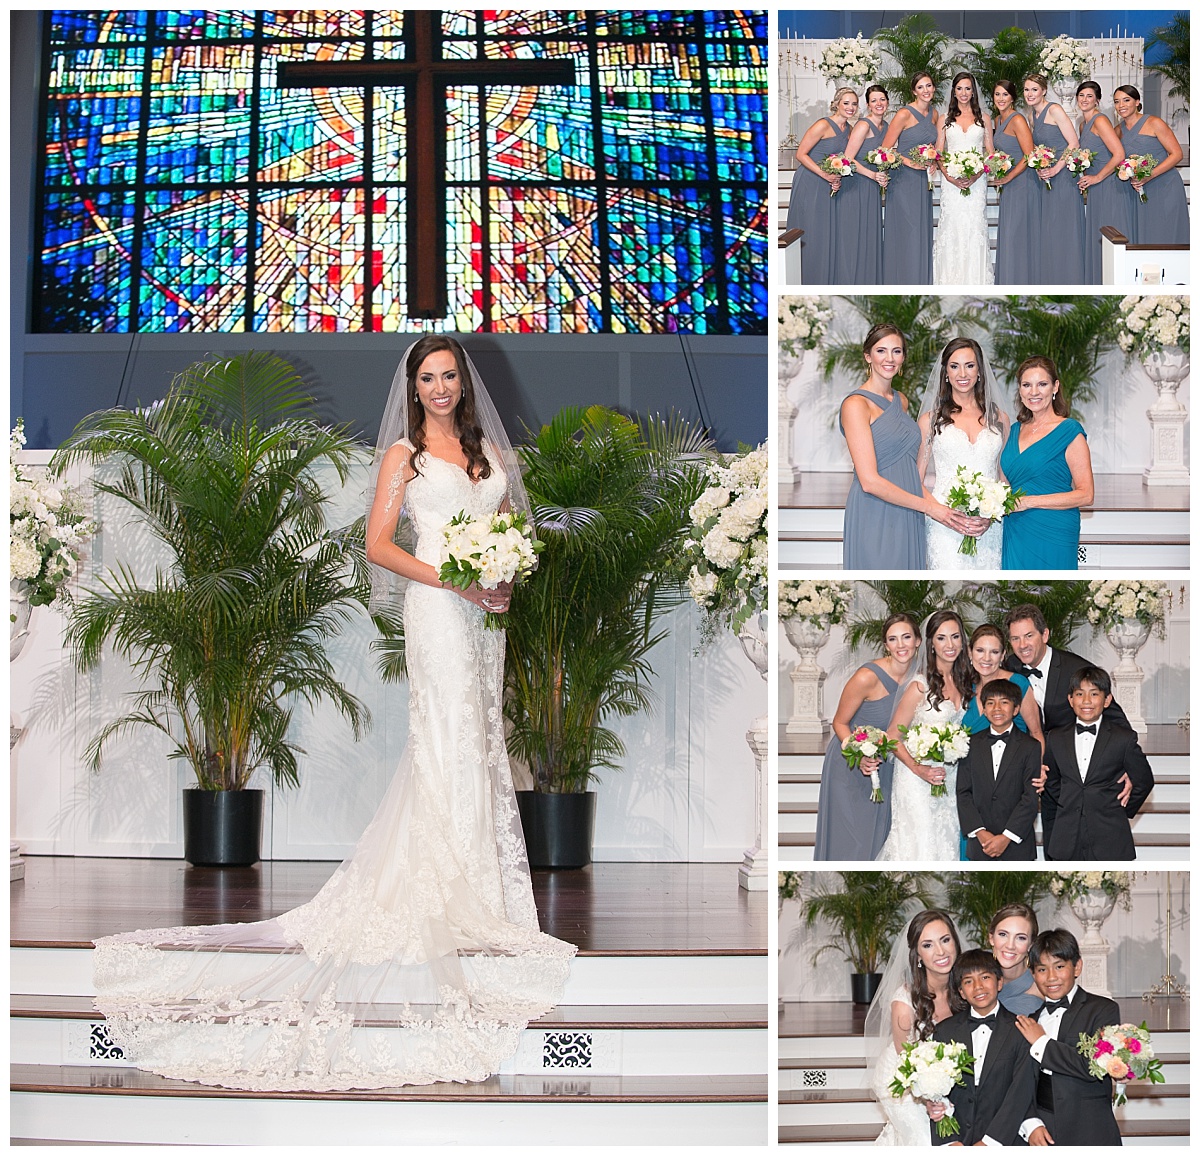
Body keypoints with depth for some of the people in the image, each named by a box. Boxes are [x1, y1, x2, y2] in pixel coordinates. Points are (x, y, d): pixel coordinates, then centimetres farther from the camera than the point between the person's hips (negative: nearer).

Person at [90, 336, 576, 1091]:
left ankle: (482, 894, 11)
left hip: (484, 610, 6)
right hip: (438, 609, -6)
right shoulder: (404, 455, 0)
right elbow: (378, 544, -6)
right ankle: (458, 905, -5)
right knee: (453, 745, -7)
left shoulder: (488, 448, 16)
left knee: (482, 741, 6)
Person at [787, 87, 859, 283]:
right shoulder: (823, 125, -16)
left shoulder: (848, 129, 8)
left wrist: (837, 179, -3)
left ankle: (828, 280, 18)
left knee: (830, 233, 9)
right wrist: (825, 175, -22)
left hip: (831, 186, 7)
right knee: (810, 235, -3)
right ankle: (806, 282, 5)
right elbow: (801, 154, -16)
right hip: (810, 184, -7)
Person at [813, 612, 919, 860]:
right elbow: (840, 723, -16)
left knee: (878, 835, 17)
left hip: (885, 765, 5)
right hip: (850, 766, -5)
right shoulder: (867, 677, -26)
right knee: (849, 838, 2)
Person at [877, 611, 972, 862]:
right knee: (918, 845, -4)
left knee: (945, 846, 10)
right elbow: (892, 737, -14)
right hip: (918, 782, -6)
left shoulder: (962, 682, 4)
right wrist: (919, 769, -24)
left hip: (950, 779, 6)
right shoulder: (921, 686, -16)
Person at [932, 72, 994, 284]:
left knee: (975, 226, -5)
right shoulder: (945, 119, 10)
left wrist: (977, 175, -10)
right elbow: (939, 153, 7)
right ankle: (951, 280, 0)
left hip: (976, 181, 0)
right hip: (951, 182, 0)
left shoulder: (983, 119, 10)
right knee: (951, 226, -4)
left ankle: (976, 279, 0)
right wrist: (949, 176, -10)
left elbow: (990, 152, 7)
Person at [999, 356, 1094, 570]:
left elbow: (1085, 495, -12)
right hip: (1015, 535, 6)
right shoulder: (1015, 431, 13)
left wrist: (1029, 501, -17)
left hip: (1052, 536, -6)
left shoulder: (1069, 431, -7)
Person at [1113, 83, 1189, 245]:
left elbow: (1177, 154, -10)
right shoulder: (1119, 130, 10)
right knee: (1142, 237, 3)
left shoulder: (1154, 123, -7)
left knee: (1164, 237, -6)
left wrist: (1149, 176, -20)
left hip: (1164, 188, -5)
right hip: (1138, 192, 5)